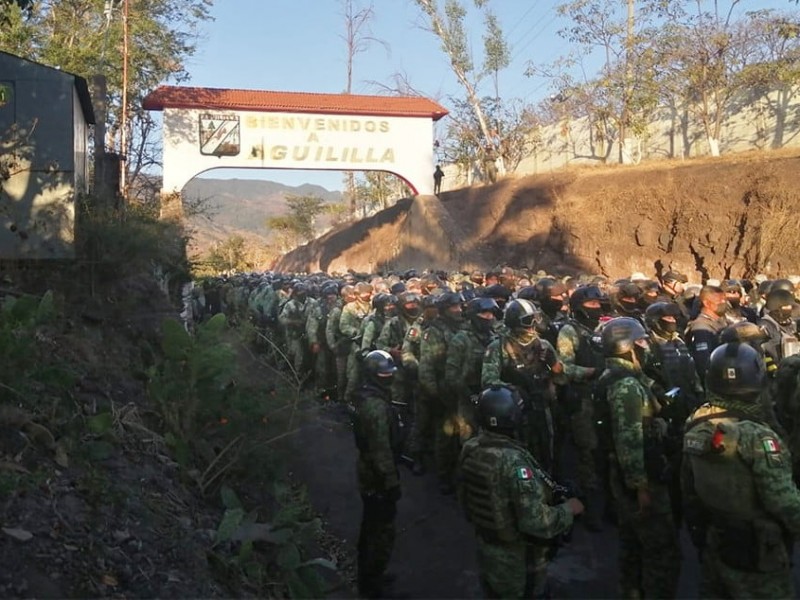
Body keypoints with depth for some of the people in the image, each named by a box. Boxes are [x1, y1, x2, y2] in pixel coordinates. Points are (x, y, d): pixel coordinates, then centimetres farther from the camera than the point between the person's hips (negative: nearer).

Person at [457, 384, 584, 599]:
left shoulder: (469, 450, -7)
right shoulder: (513, 461, -32)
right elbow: (536, 523, -34)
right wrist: (569, 508, -18)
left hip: (485, 549, 6)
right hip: (518, 560, -6)